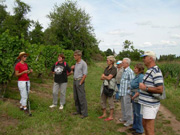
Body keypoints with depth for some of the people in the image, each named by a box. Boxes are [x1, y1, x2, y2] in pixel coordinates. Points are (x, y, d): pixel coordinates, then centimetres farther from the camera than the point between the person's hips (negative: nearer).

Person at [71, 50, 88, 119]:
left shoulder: (83, 63, -12)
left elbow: (85, 74, -16)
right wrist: (73, 68, 3)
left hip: (80, 81, -9)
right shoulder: (76, 63, 14)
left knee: (81, 98, -5)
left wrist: (80, 83, -17)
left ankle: (84, 113, 4)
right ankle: (78, 110, 26)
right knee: (76, 97, 13)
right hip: (75, 80, 9)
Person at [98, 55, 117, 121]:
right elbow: (101, 77, 8)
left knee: (110, 101, 0)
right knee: (103, 100, 13)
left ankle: (111, 116, 12)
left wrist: (104, 76, -2)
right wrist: (106, 77, -11)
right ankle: (104, 114, 28)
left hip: (110, 86, -8)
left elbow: (109, 77, -20)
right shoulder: (106, 68, 13)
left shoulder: (114, 69, -11)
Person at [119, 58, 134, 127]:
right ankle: (124, 118, 33)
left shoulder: (130, 71, -16)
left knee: (127, 106, -2)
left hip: (127, 92, -10)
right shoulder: (124, 71, 14)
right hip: (122, 92, 10)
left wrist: (129, 90, -16)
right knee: (123, 106, 19)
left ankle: (129, 121, 9)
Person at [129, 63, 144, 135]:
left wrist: (134, 96, -17)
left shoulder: (141, 77, -19)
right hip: (134, 98, 9)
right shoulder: (136, 76, 11)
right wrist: (132, 95, 12)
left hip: (138, 98, -9)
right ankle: (135, 126, 34)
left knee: (138, 114, 2)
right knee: (135, 112, 19)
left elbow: (141, 89, -22)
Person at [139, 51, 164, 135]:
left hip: (150, 105, -10)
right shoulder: (149, 71, 12)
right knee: (144, 124, 21)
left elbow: (160, 90, -25)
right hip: (146, 103, 10)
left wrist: (145, 88, -19)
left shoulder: (156, 71, -19)